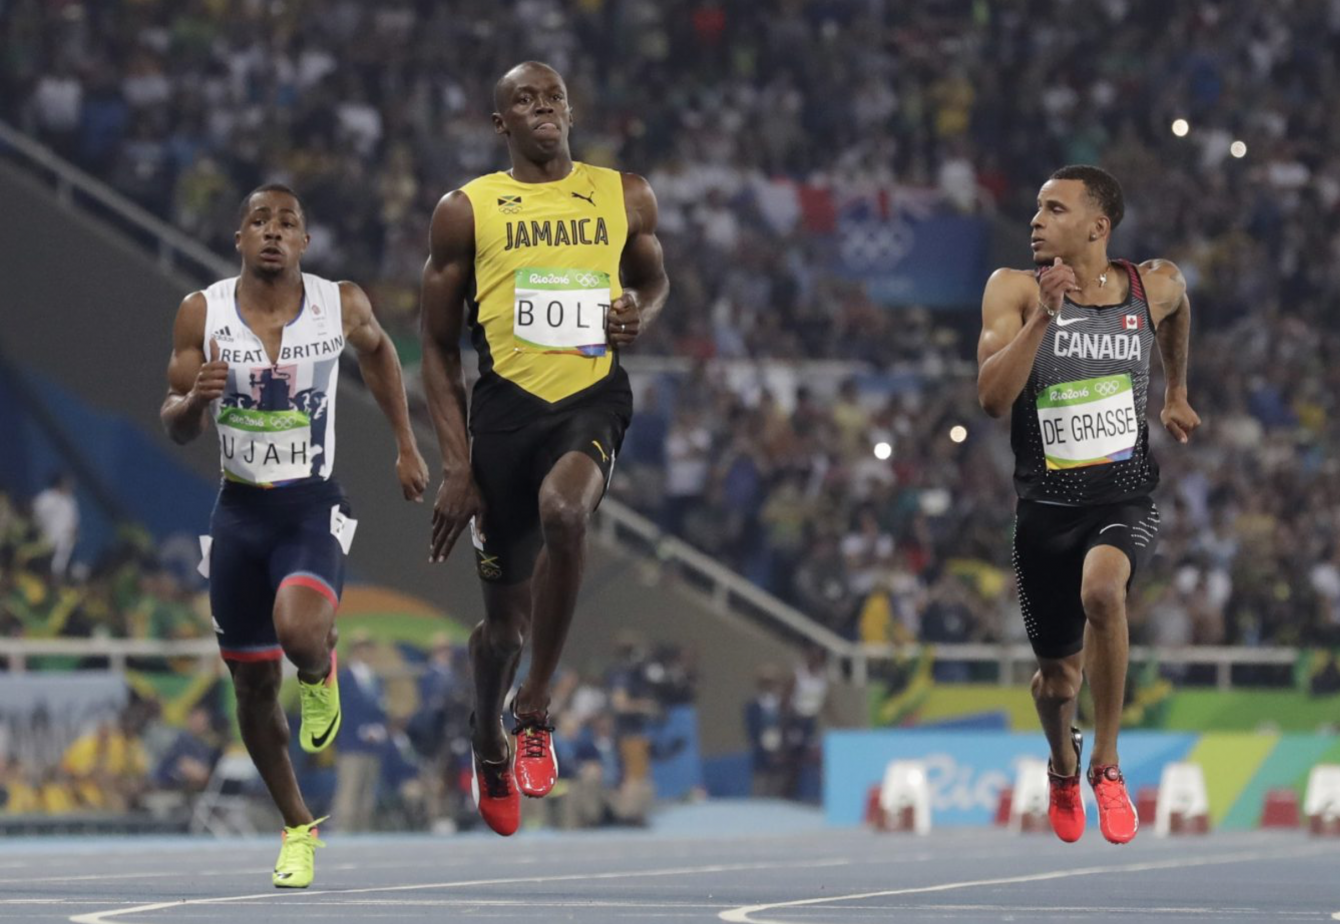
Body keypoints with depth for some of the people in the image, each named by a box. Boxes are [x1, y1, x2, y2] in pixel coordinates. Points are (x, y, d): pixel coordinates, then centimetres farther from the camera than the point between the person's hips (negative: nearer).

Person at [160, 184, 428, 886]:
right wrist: (194, 399, -22)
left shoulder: (341, 305, -5)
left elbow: (377, 352, 18)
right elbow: (176, 428, 1)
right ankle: (297, 827, 28)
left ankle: (320, 674, 9)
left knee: (299, 632, -31)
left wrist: (407, 447, 20)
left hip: (313, 509, -2)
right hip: (239, 511, 2)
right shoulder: (203, 314, -4)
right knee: (254, 684, 7)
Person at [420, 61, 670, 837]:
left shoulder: (624, 197, 5)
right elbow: (440, 345, 4)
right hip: (507, 404, 0)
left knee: (563, 509, -35)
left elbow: (655, 280, 24)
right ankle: (489, 744, 41)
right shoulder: (467, 212, 1)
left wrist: (640, 316, -2)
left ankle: (536, 707, -19)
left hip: (594, 397, 0)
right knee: (506, 612, 9)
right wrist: (456, 466, -3)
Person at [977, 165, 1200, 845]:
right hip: (1045, 507, 1)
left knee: (1101, 588, -35)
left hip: (1126, 497, -1)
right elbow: (992, 398, -21)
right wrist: (1043, 316, -29)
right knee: (1058, 677, 12)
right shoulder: (1014, 290, -8)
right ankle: (1062, 769, 49)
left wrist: (1176, 392, 31)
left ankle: (1107, 763, -18)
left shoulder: (1155, 286, -1)